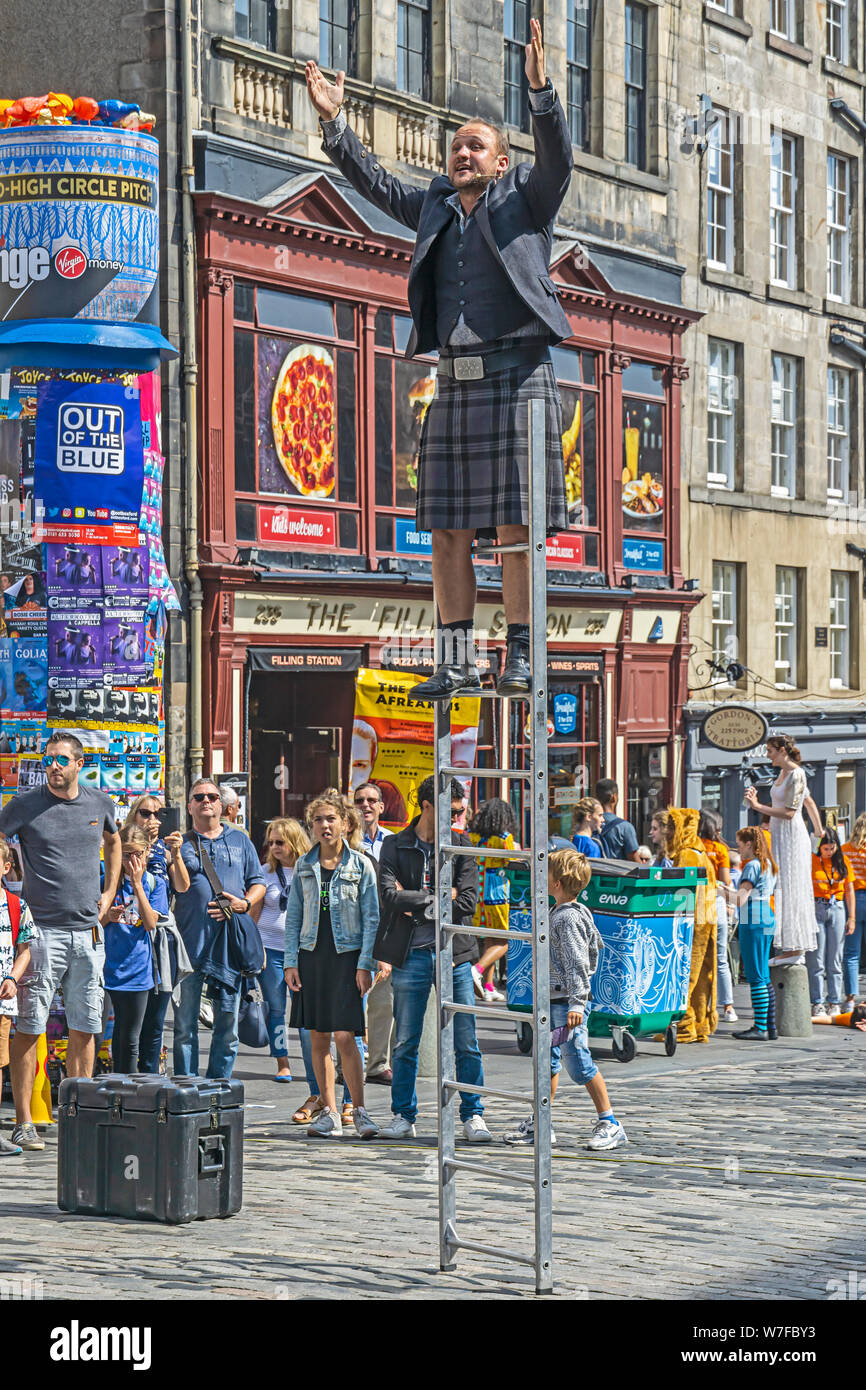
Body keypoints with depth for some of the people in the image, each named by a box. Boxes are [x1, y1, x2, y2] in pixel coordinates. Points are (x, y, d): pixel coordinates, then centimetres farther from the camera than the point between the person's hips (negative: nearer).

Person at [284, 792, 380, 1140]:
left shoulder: (360, 865, 1)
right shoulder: (304, 866, 10)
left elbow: (371, 918, 0)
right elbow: (293, 917, 12)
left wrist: (364, 964, -7)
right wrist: (291, 962, 4)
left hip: (346, 955, -3)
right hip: (311, 955, 3)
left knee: (344, 1037, -11)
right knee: (318, 1037, 4)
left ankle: (360, 1111, -3)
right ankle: (329, 1114, 11)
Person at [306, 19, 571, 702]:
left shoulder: (526, 198, 5)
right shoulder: (436, 206, 19)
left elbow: (558, 158, -12)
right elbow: (375, 183, 23)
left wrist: (541, 89, -26)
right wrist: (334, 121, 13)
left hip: (517, 374, -6)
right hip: (455, 381, 6)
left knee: (516, 528, -8)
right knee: (448, 532, 3)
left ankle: (519, 657, -5)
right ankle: (457, 662, 8)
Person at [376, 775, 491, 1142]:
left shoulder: (461, 844, 7)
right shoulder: (395, 847, 4)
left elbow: (468, 902, -4)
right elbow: (390, 896, -11)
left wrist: (417, 904, -7)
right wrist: (441, 896, -8)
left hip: (453, 951, 1)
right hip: (411, 956, -1)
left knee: (466, 1043, 0)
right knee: (405, 1044, 5)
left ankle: (473, 1116, 8)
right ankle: (403, 1117, 16)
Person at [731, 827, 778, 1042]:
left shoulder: (753, 865, -12)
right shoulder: (768, 865, 17)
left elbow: (741, 897, -21)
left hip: (753, 921, -10)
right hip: (767, 920, 10)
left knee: (756, 977, -9)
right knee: (763, 977, 12)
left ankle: (760, 1028, -11)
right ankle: (770, 1026, 13)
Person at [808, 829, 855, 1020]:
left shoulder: (843, 861, 7)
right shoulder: (811, 860, -2)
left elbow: (849, 890, 11)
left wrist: (852, 917, 6)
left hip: (837, 909, 2)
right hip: (816, 909, -2)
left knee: (835, 959, 4)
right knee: (816, 959, -3)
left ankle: (834, 1003, 8)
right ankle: (817, 1002, 1)